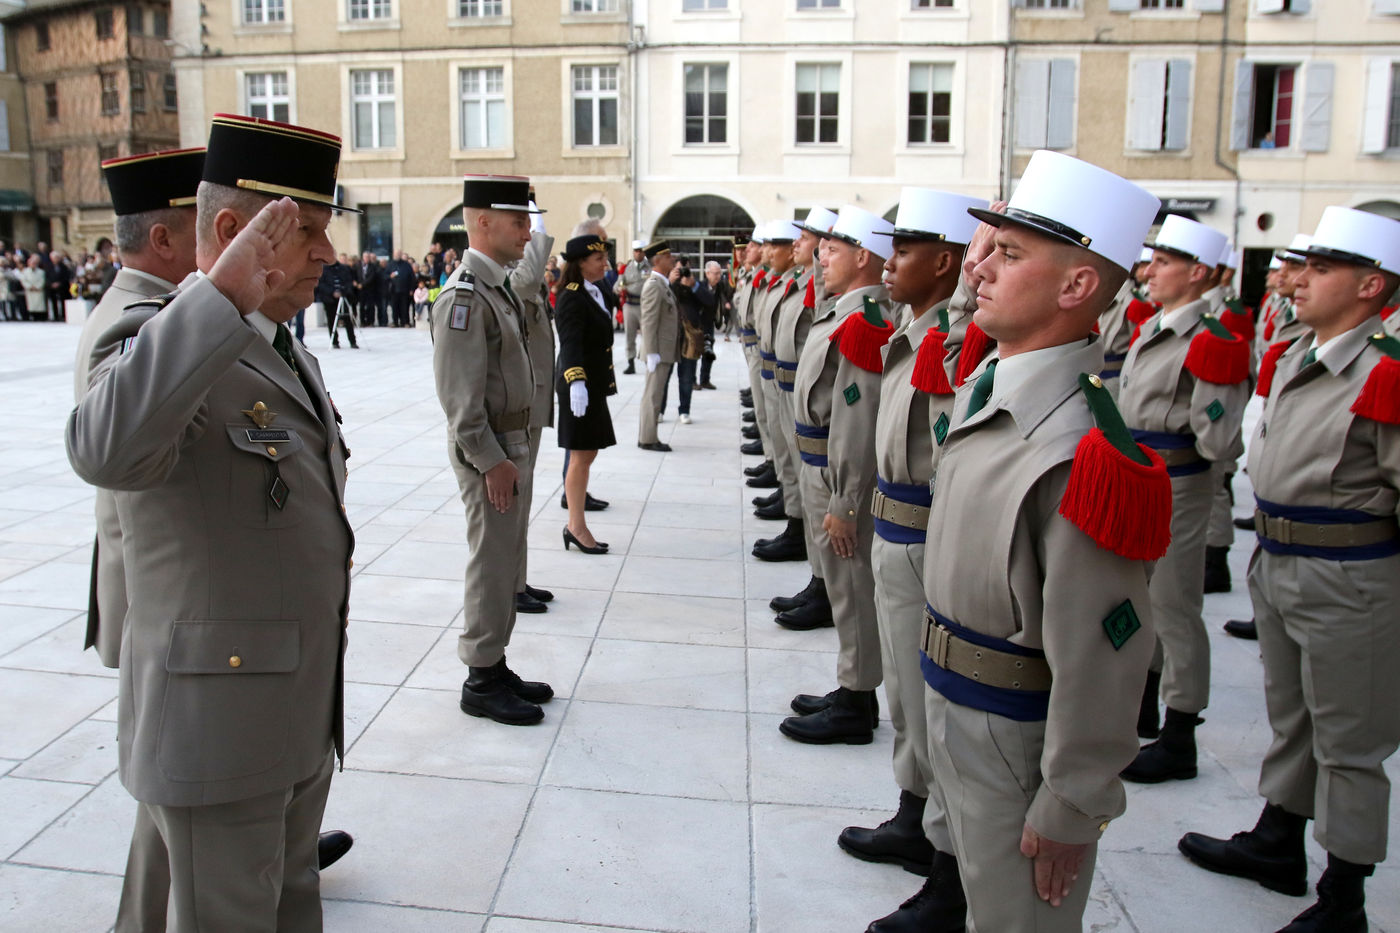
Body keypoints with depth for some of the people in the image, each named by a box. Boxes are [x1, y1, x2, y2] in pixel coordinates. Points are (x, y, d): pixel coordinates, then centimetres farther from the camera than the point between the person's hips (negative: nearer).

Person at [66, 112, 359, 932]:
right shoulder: (156, 342, -17)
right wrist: (224, 295, -44)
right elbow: (107, 453, -42)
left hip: (301, 715, 9)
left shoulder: (292, 357, 10)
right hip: (216, 726, -8)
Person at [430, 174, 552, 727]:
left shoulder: (498, 286, 13)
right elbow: (460, 396, -21)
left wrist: (513, 453, 15)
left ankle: (494, 665, 28)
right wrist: (491, 461, -19)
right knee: (492, 562, -1)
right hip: (488, 451, -10)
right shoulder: (464, 295, -18)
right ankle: (482, 682, 13)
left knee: (504, 558, 16)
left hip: (510, 443, 10)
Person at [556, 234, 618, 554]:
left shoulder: (595, 293, 14)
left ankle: (575, 525, 21)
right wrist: (576, 383, -36)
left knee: (587, 454, 13)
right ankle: (577, 528, 6)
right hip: (579, 385, -9)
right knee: (581, 456, -3)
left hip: (595, 384, 9)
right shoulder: (571, 298, -15)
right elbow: (571, 343, -26)